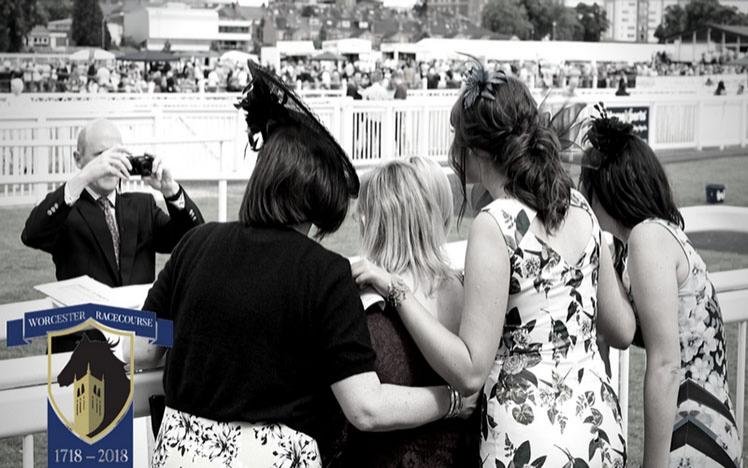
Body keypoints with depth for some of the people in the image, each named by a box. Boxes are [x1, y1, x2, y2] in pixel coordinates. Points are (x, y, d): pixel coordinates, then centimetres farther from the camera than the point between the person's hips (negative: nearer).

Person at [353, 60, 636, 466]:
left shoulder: (497, 225, -17)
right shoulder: (577, 205, 2)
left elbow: (469, 373, -18)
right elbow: (623, 332, 10)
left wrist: (398, 292, -14)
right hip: (600, 431, 7)